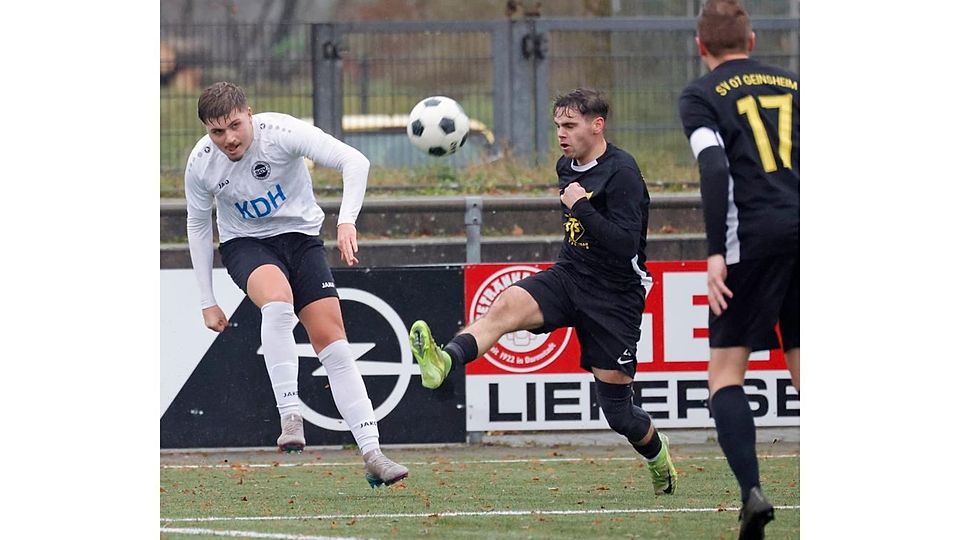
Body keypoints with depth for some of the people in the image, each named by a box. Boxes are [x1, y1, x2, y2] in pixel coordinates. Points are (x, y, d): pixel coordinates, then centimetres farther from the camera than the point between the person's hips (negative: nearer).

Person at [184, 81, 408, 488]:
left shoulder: (282, 133, -22)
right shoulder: (201, 164, -13)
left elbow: (355, 162, -25)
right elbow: (197, 226, 4)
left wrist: (347, 221, -40)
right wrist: (207, 301, 4)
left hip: (300, 236, 1)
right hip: (245, 244, -1)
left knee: (333, 344, -10)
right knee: (277, 298, -36)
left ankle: (372, 455, -9)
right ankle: (290, 417, -38)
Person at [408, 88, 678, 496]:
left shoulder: (622, 172, -17)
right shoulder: (567, 167, 8)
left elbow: (626, 244, -26)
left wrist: (581, 207, -26)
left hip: (614, 297, -6)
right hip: (568, 277, 6)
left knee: (617, 411, 1)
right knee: (506, 305, -27)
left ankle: (659, 458, 33)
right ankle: (445, 362, -53)